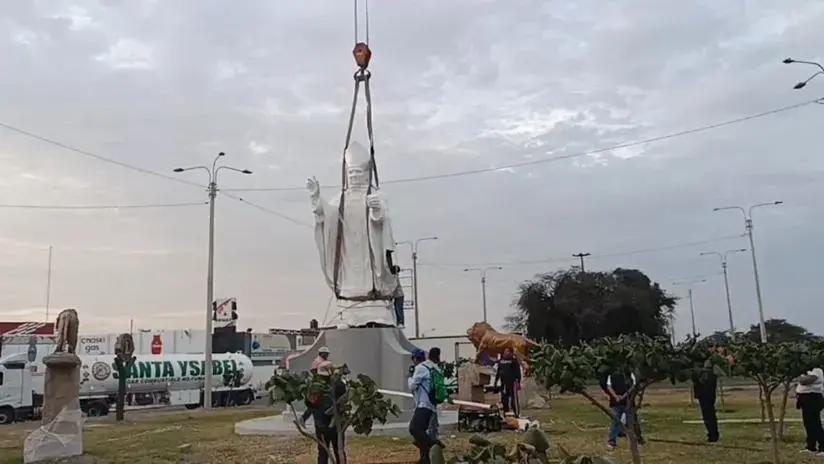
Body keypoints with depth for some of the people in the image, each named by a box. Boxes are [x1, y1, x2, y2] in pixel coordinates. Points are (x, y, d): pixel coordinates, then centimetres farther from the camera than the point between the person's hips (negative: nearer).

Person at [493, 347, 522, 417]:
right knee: (504, 399, 8)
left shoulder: (514, 361, -1)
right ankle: (506, 413, 17)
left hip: (512, 382, -6)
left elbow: (518, 372, -5)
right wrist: (495, 381, 20)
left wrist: (518, 382, -12)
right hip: (503, 383, 6)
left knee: (514, 398, -8)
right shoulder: (501, 361, 16)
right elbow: (498, 372, 23)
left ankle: (516, 413, -5)